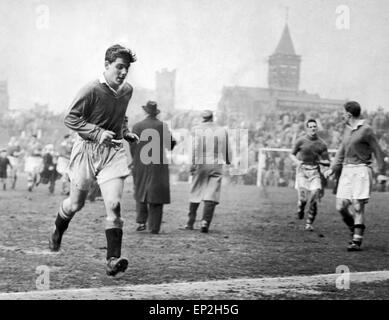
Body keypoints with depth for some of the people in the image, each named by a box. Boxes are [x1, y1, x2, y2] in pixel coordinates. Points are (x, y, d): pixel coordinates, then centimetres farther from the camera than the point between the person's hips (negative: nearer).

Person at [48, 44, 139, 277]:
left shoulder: (127, 90, 4)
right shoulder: (92, 90, -16)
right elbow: (71, 119, -12)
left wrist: (125, 132, 7)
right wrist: (97, 133, -22)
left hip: (114, 151, 3)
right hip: (88, 150, -3)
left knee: (114, 204, -14)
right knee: (76, 203, 12)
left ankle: (113, 259, -14)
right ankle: (58, 231, 45)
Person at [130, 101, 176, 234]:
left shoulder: (137, 126, -2)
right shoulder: (163, 126, -4)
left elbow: (132, 147, 0)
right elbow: (171, 145, 0)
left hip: (141, 164, 1)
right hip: (158, 165, -1)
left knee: (140, 193, 16)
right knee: (156, 196, 2)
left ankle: (141, 221, 3)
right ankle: (154, 227, -2)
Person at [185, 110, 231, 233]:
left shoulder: (197, 129, 0)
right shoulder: (222, 130, 8)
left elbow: (195, 147, -10)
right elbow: (227, 149, 15)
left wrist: (193, 163, -9)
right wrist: (228, 161, 32)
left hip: (201, 164, -1)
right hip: (217, 165, 1)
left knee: (195, 194, 9)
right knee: (212, 195, -2)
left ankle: (190, 223, 14)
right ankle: (205, 221, -16)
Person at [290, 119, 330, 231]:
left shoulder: (322, 144, 5)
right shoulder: (301, 141, 0)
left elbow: (327, 162, 10)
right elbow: (292, 154, 13)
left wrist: (321, 161, -12)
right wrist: (296, 161, -7)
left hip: (315, 171, 2)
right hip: (302, 170, -1)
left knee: (313, 200, -8)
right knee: (303, 198, -13)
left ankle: (309, 224, 7)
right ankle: (300, 209, 24)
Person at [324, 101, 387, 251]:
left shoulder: (366, 129, -8)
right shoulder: (348, 129, 15)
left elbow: (378, 151, -5)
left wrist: (381, 173, -8)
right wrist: (332, 169, 14)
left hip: (361, 170, -7)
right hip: (347, 170, 7)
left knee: (358, 207, -8)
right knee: (341, 207, 1)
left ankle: (357, 241, -2)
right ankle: (355, 231, 21)